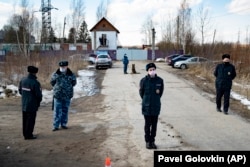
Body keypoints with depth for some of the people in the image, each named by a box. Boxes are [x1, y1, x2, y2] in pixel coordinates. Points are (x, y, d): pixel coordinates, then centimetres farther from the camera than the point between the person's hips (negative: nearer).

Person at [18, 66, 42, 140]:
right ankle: (28, 135, 9)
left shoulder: (23, 80, 1)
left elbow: (20, 90, 12)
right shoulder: (35, 82, -23)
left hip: (24, 104, 8)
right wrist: (39, 100, 2)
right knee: (30, 120, 3)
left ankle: (25, 133, 30)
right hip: (32, 105, -7)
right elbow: (38, 94, -18)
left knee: (25, 119, 18)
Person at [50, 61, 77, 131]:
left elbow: (74, 83, 13)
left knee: (65, 110, 11)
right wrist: (57, 87, 8)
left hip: (67, 96, 2)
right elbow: (52, 82, 11)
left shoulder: (71, 75, -2)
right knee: (57, 111, -1)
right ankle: (56, 126, 5)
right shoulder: (55, 74, -3)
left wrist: (68, 88, 8)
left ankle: (63, 124, 23)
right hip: (57, 95, -1)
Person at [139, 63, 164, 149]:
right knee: (147, 124, 8)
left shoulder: (159, 80, -4)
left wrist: (156, 99, 10)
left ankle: (152, 141, 24)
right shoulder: (144, 80, -11)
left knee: (154, 125, 11)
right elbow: (141, 92, 3)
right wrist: (146, 100, 9)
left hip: (156, 106, 2)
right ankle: (147, 141, 21)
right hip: (146, 106, -2)